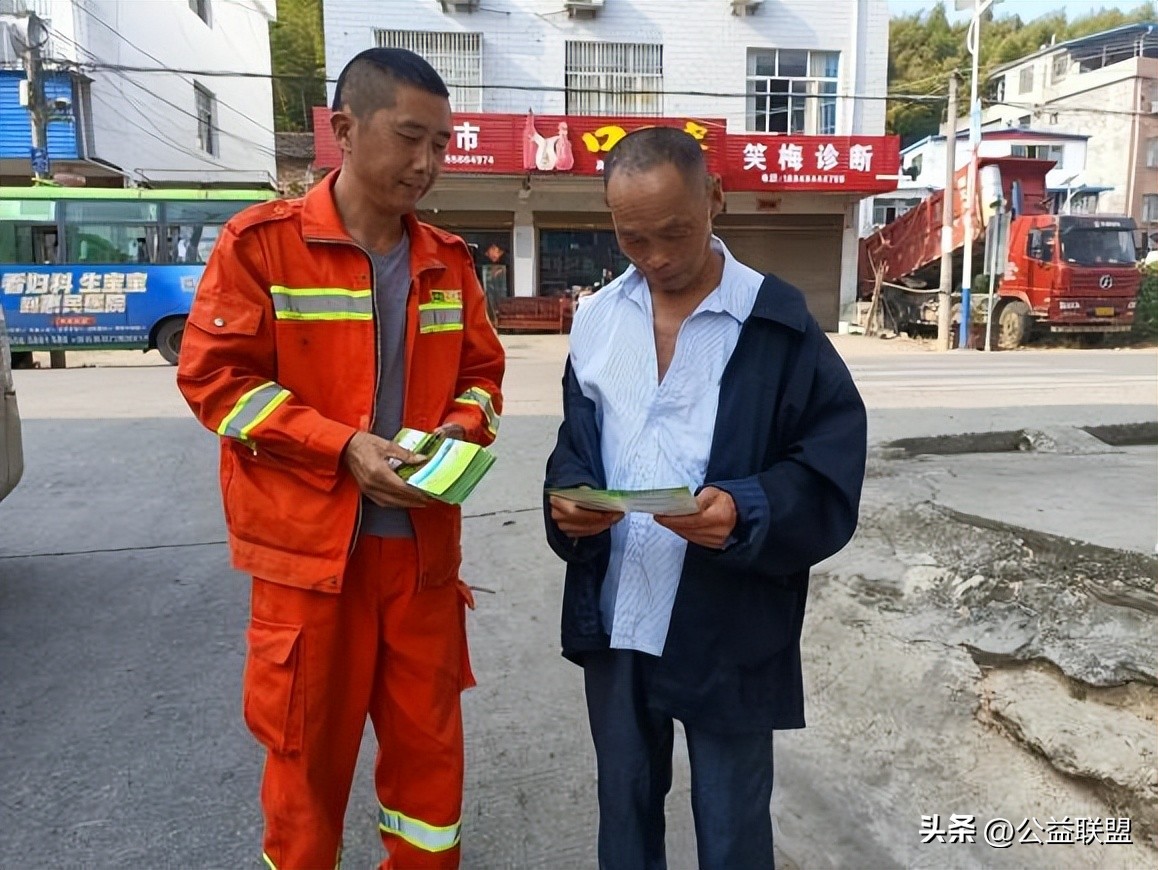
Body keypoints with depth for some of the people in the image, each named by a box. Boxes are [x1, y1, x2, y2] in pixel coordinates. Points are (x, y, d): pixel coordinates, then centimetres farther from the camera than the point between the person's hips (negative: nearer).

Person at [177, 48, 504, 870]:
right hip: (310, 542, -4)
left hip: (423, 542, 4)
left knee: (429, 736, 15)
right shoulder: (261, 242, -7)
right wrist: (341, 445, -18)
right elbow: (214, 377, -9)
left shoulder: (448, 262, 7)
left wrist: (462, 428, -8)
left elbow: (481, 372, 14)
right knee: (308, 745, 12)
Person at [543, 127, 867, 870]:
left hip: (730, 630, -3)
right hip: (615, 619, 4)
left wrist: (749, 512, -27)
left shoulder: (778, 323, -9)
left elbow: (832, 468, -9)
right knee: (624, 806, 23)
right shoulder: (597, 318, 5)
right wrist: (568, 500, -10)